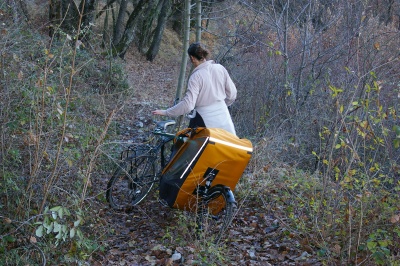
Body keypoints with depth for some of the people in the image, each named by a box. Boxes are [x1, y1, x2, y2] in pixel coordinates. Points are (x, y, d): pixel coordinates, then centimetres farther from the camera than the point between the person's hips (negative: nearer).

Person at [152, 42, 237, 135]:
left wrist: (165, 112, -12)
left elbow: (188, 104, -20)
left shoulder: (196, 76, -14)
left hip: (205, 121, -5)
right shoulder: (220, 68, 0)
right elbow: (232, 94, 7)